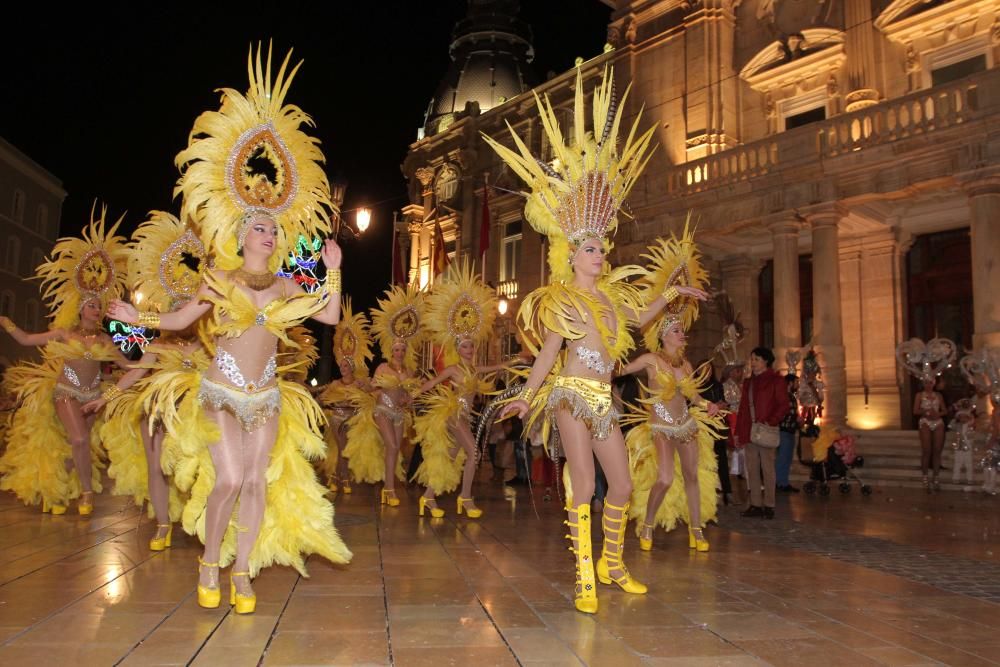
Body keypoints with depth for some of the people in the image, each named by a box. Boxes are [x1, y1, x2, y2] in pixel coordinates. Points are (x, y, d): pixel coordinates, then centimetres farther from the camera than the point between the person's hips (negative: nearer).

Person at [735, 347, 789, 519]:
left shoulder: (776, 380, 0)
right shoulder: (748, 382, 19)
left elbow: (783, 405, -6)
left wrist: (770, 422, -19)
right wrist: (738, 432, 13)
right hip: (748, 432, 6)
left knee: (767, 468, -1)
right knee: (752, 468, 6)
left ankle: (769, 505, 4)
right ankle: (755, 505, 11)